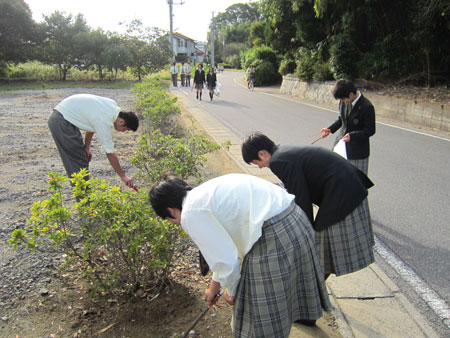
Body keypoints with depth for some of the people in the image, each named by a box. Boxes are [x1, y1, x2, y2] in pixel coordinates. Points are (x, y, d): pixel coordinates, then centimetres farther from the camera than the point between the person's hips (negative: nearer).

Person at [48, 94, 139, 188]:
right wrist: (123, 176, -13)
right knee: (79, 163, -7)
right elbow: (110, 153, -20)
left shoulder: (113, 104, 1)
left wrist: (87, 147, 16)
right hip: (61, 123, -10)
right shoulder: (105, 122, -23)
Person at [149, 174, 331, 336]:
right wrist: (215, 283, 39)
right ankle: (305, 315, 66)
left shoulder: (191, 214, -10)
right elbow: (225, 245, 28)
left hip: (273, 239, -10)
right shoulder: (205, 192, 18)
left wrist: (231, 291, 11)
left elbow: (226, 260, -11)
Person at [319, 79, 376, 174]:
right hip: (341, 142, 6)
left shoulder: (367, 107, -20)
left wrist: (352, 136, -27)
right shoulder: (343, 101, -2)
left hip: (357, 151, -6)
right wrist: (330, 129, 2)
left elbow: (370, 130, -15)